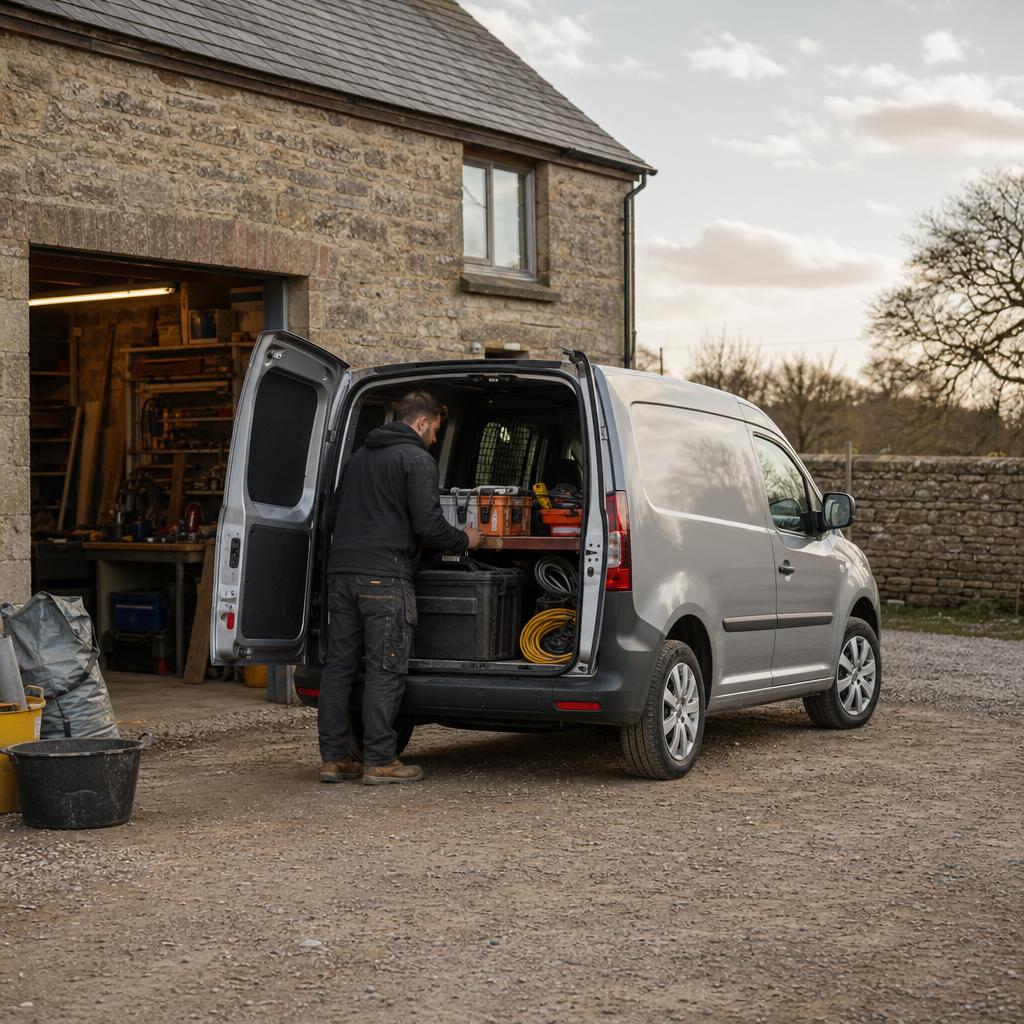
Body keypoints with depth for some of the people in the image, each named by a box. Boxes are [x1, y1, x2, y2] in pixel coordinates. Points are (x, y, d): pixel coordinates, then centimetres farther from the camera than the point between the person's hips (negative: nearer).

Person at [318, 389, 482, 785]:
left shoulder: (360, 456, 21)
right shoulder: (416, 459, -5)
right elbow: (428, 524, -13)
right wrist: (464, 540, 6)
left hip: (342, 571, 8)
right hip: (384, 577, -8)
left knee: (339, 664, 8)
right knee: (385, 669, -4)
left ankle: (333, 757, 10)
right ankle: (379, 762, -3)